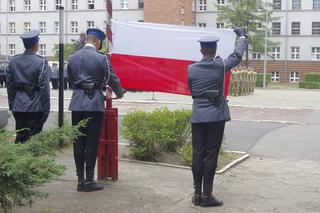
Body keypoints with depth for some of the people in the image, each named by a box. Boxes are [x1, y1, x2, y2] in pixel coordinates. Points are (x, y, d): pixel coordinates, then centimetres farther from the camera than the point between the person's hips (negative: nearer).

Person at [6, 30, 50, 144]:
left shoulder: (13, 62, 3)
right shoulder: (41, 63, -12)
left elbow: (10, 85, 8)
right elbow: (44, 88, -12)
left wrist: (12, 105, 17)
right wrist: (46, 110, -5)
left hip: (18, 107, 5)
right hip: (35, 108, -4)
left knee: (20, 138, 13)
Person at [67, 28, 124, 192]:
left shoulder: (72, 57, 6)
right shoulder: (101, 58, -8)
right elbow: (112, 79, 0)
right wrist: (119, 93, 18)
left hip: (77, 103, 5)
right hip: (94, 104, -4)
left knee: (78, 142, 9)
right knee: (92, 142, 1)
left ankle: (80, 180, 14)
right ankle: (89, 180, 5)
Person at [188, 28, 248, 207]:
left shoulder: (191, 69, -1)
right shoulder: (221, 66, -6)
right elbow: (237, 55, 11)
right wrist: (242, 36, 27)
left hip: (198, 117, 2)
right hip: (216, 117, -2)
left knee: (197, 155, 7)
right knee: (211, 155, 1)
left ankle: (197, 194, 13)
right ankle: (207, 195, 5)